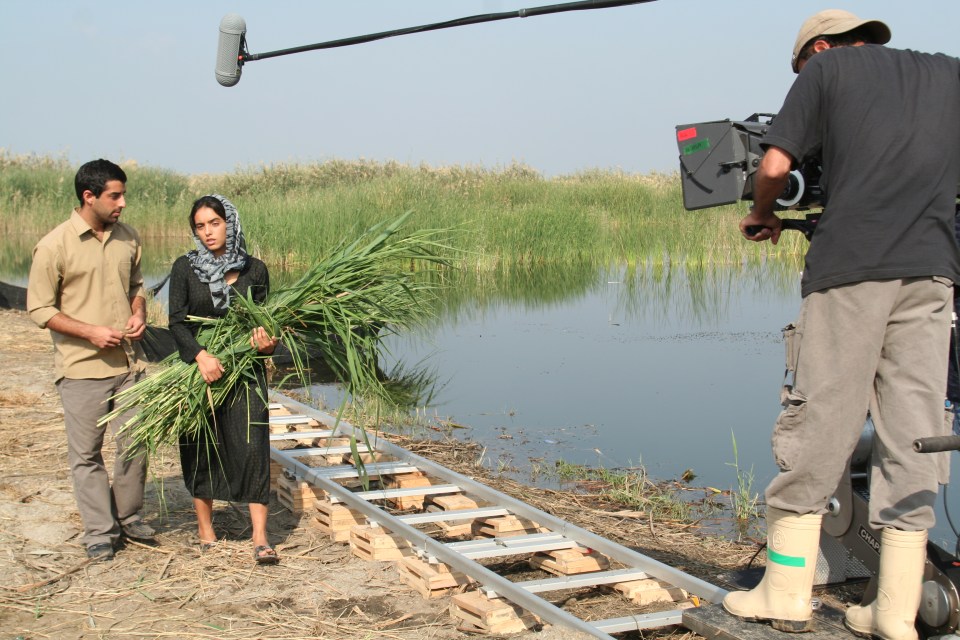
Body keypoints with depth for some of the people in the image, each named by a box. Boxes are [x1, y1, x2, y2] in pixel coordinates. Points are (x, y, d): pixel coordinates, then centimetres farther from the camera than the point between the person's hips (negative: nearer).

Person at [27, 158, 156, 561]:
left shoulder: (127, 238, 5)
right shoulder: (54, 247, -11)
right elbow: (39, 309, -7)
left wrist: (138, 314, -1)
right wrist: (90, 331, -17)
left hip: (128, 362, 5)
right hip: (81, 367, -5)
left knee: (136, 443, 9)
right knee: (86, 453, 5)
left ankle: (128, 516, 29)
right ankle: (100, 532, 17)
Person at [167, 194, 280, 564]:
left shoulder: (254, 270, 4)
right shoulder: (185, 268, 1)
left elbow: (261, 321, 8)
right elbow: (177, 322, -6)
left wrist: (266, 342, -16)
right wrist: (201, 355, -23)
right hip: (198, 367, 0)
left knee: (252, 447, -7)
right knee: (201, 447, 7)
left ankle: (260, 538, -7)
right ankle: (205, 527, 24)